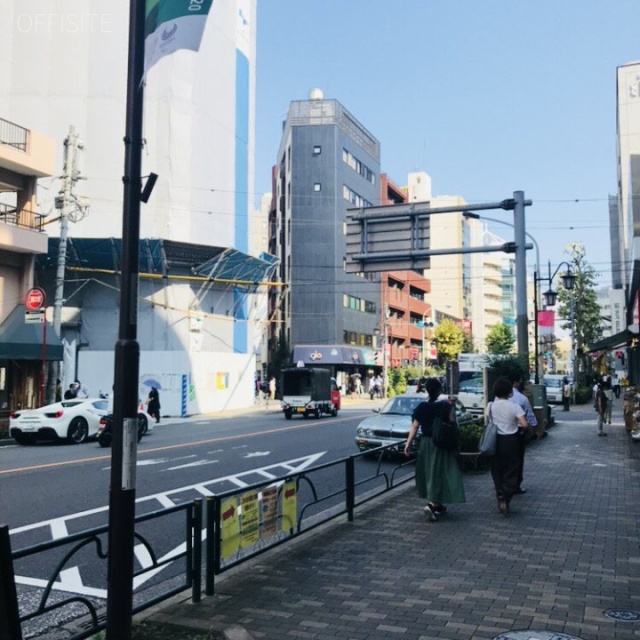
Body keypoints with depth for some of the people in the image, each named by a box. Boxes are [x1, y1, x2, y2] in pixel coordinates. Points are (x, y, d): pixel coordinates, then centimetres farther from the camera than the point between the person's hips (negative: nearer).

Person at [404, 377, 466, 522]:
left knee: (429, 473, 16)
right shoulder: (446, 406, -10)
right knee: (439, 473, -1)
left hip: (425, 444, 3)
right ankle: (432, 505, -17)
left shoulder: (421, 407, -3)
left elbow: (415, 427, -2)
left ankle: (437, 505, 26)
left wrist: (408, 444, 4)